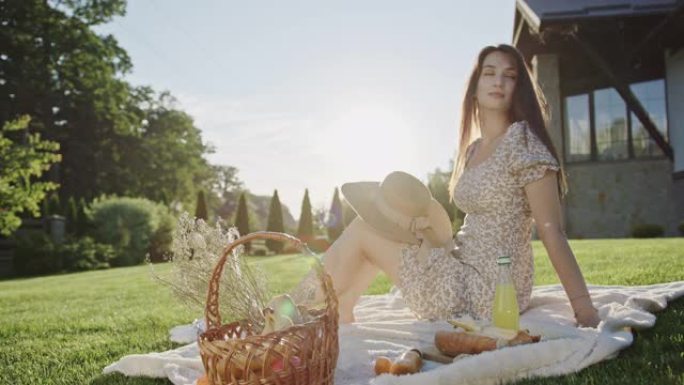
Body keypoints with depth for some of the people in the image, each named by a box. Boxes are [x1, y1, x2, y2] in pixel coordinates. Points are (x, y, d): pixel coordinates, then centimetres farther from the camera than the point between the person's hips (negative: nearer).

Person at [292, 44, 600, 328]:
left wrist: (585, 309, -16)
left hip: (485, 291, -8)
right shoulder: (473, 148, 12)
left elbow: (552, 231, -15)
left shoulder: (521, 140, -12)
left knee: (361, 231, -2)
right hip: (466, 272, 8)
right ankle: (338, 317, 16)